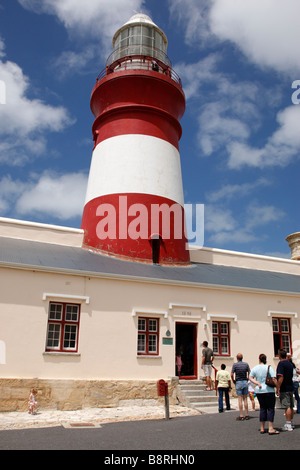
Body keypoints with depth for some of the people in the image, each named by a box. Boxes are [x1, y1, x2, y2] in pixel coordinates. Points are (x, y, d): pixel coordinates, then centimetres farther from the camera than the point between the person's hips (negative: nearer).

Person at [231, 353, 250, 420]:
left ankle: (241, 416, -1)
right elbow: (249, 373, 1)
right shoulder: (246, 364, 2)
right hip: (245, 382, 3)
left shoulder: (235, 365, -7)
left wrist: (233, 381, 5)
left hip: (238, 382, -3)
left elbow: (232, 375, -11)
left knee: (240, 399, -1)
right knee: (245, 399, 9)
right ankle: (246, 415, 11)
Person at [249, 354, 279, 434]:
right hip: (268, 390, -4)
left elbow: (250, 378, 2)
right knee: (271, 408, 0)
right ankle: (271, 429, -6)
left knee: (262, 408, 11)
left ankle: (262, 428, 14)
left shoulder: (255, 368, 5)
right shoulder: (269, 368, -6)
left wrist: (257, 383, -3)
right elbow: (274, 379, -11)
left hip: (258, 391, 4)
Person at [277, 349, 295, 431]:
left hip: (284, 389, -8)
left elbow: (281, 377, -22)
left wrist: (278, 388, -18)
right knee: (291, 407, 13)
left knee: (287, 407, -6)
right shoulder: (290, 364, 12)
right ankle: (291, 423, 22)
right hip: (291, 388, 8)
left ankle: (288, 425, -4)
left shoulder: (281, 364, -14)